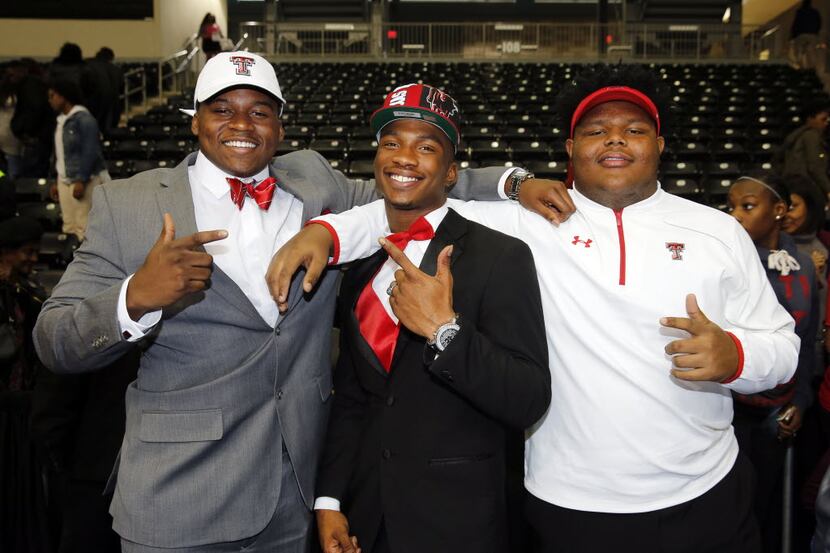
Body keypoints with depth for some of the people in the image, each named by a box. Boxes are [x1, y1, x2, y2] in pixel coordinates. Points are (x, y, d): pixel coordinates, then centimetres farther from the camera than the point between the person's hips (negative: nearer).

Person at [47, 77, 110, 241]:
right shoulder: (61, 119, 14)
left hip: (85, 180, -8)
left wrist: (81, 181, -20)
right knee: (69, 227, 11)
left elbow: (90, 153, -16)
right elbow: (60, 153, 19)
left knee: (85, 228, -8)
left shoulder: (83, 118, -12)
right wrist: (57, 181, 19)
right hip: (65, 180, 8)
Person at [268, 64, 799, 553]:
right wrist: (326, 232, -18)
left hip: (705, 500, 2)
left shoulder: (718, 231, 2)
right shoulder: (529, 223, -4)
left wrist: (734, 356, -17)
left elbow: (782, 345, 5)